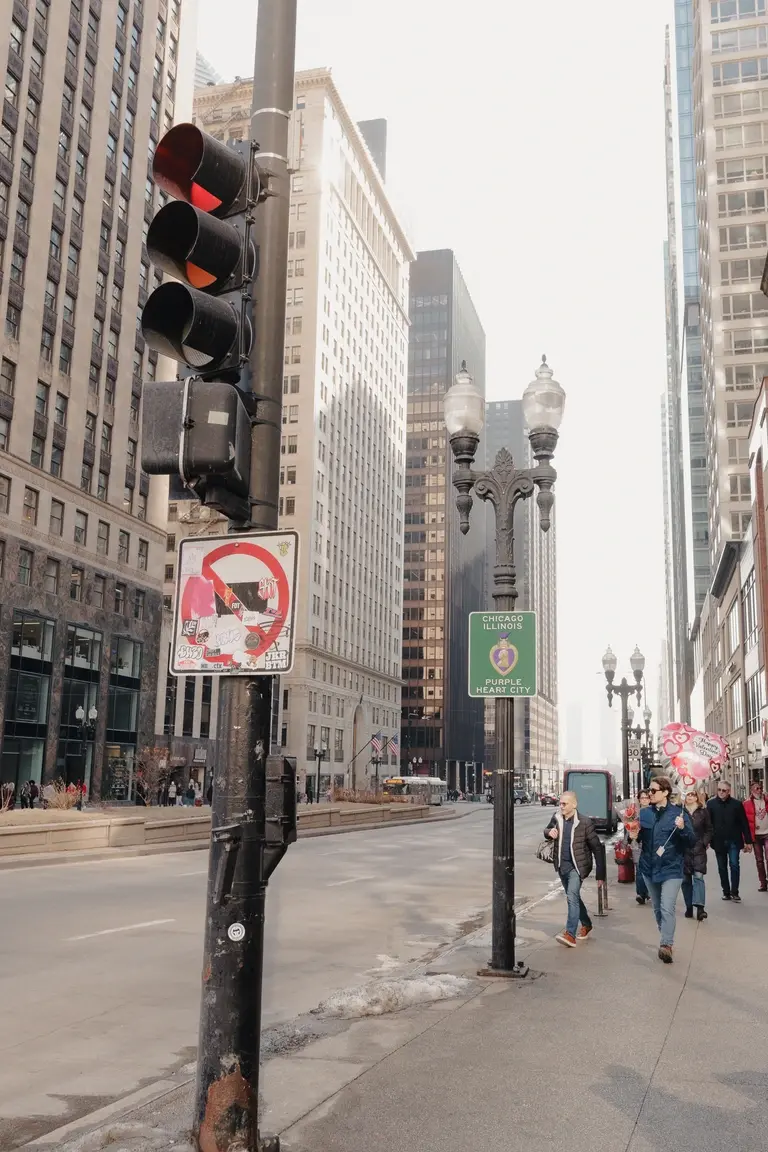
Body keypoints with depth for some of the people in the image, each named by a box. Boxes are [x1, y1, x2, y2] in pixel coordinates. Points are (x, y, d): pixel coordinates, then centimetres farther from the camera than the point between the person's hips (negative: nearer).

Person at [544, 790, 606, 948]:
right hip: (562, 865, 6)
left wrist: (600, 874, -10)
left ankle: (570, 934, -22)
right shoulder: (556, 818, 0)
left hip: (577, 866, -6)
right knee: (573, 897, 18)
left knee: (572, 896, -20)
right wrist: (549, 832, -7)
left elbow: (596, 847, -9)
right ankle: (586, 924, 39)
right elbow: (546, 830, 20)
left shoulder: (584, 822, -14)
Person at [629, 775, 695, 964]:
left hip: (671, 868, -5)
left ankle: (666, 945, -19)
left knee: (667, 908, -16)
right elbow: (640, 836, 16)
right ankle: (666, 941, 31)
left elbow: (692, 841, -9)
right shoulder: (644, 813, 3)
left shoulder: (678, 813, -9)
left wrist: (682, 828, -27)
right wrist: (634, 836, -7)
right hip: (649, 868, 5)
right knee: (657, 908, 15)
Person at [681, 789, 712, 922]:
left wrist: (704, 842, -2)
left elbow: (709, 830, 10)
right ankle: (689, 907, 15)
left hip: (698, 849, -1)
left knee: (698, 876, -12)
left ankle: (699, 907, -18)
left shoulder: (703, 811, 3)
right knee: (685, 879, 6)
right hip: (683, 850, 1)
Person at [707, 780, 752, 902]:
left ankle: (734, 892, 2)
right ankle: (726, 892, 19)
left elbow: (744, 823, -2)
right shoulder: (711, 804, -2)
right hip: (718, 841, 2)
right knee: (722, 867, 9)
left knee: (734, 865, -6)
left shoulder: (736, 804, -4)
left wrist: (748, 841, -3)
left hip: (734, 841, -2)